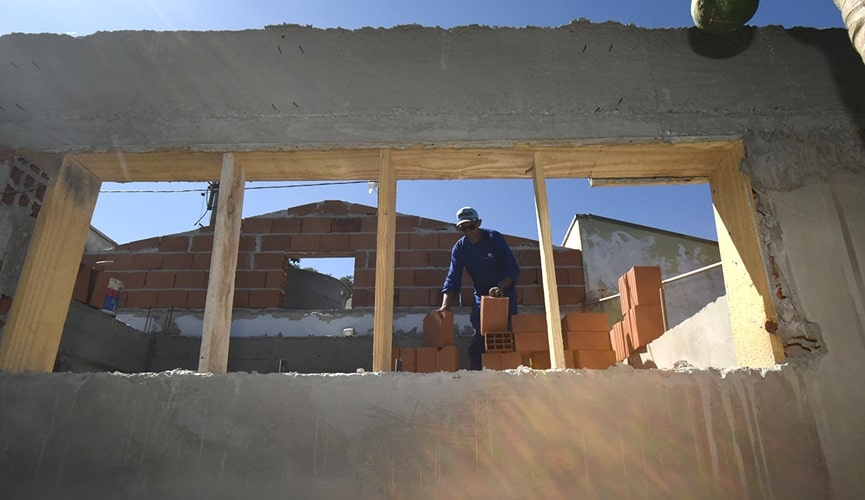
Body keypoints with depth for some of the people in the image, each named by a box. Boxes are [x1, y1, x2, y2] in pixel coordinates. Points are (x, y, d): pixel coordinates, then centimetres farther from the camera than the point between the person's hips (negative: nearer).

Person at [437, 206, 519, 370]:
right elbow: (452, 279, -8)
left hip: (504, 294, -2)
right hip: (481, 297, 2)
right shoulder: (459, 248, -2)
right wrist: (445, 306, -21)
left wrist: (501, 286, -31)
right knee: (477, 342, -5)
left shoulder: (494, 238, -11)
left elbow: (513, 269, -13)